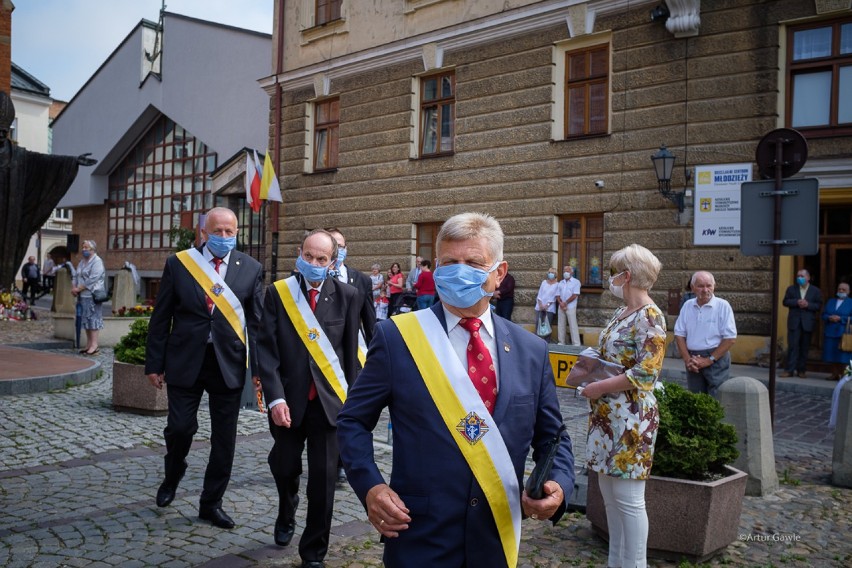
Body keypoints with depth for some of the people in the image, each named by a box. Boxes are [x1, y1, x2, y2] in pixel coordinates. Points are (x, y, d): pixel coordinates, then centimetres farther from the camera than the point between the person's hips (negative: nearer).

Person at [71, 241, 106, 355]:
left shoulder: (97, 261, -8)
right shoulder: (82, 262, 20)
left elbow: (92, 280, -17)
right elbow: (75, 277, 18)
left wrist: (78, 289, -14)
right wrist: (73, 288, -1)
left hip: (92, 295, -9)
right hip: (82, 296, 9)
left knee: (93, 319, -8)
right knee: (86, 319, 9)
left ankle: (94, 345, -7)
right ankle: (88, 344, 14)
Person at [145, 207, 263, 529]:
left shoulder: (250, 269, 2)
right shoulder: (178, 264, 0)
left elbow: (257, 322, 2)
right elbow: (161, 318, 2)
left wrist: (259, 367, -4)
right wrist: (154, 363, 0)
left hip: (229, 364, 1)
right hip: (185, 361, -1)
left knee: (224, 438, 6)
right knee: (180, 427, -2)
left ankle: (211, 503, 24)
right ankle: (172, 476, 32)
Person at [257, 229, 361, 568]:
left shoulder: (348, 296, -3)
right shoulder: (277, 293, -3)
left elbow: (351, 352, 2)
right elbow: (266, 349, -7)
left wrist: (351, 399, 3)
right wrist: (275, 398, -15)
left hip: (329, 400, -1)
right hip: (289, 400, 1)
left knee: (323, 478, 1)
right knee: (284, 467, 15)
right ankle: (286, 515, 50)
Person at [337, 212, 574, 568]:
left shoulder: (531, 351, 2)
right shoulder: (398, 337, -7)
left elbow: (552, 437, 10)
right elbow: (353, 421, 0)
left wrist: (559, 485, -10)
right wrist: (369, 486, -15)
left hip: (497, 539, 4)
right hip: (418, 538, -3)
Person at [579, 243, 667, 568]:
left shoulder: (649, 317, -16)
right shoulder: (621, 313, 11)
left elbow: (646, 373, -22)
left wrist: (598, 387, -18)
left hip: (630, 418, -9)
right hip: (606, 415, 9)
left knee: (628, 499, 0)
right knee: (609, 494, 16)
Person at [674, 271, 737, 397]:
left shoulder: (722, 306, -7)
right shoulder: (687, 306, 6)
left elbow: (730, 339, -10)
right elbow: (679, 334, 9)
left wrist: (709, 360, -12)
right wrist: (687, 359, -4)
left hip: (716, 359, -4)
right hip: (693, 360, 4)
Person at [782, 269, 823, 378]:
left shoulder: (816, 291, 6)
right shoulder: (791, 289, 10)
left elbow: (819, 306, 0)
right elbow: (785, 301, 1)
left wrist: (807, 304, -16)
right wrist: (797, 302, -15)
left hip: (807, 323, 0)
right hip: (794, 322, 0)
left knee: (804, 347, 5)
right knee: (793, 346, -5)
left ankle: (801, 370, 12)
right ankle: (790, 370, -6)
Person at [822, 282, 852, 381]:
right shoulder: (830, 302, 16)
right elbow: (824, 315, 11)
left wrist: (840, 318, -17)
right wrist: (829, 318, -10)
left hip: (844, 334, -4)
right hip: (830, 333, 4)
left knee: (843, 356, -3)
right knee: (832, 355, 4)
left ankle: (843, 375, 3)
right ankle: (835, 374, 11)